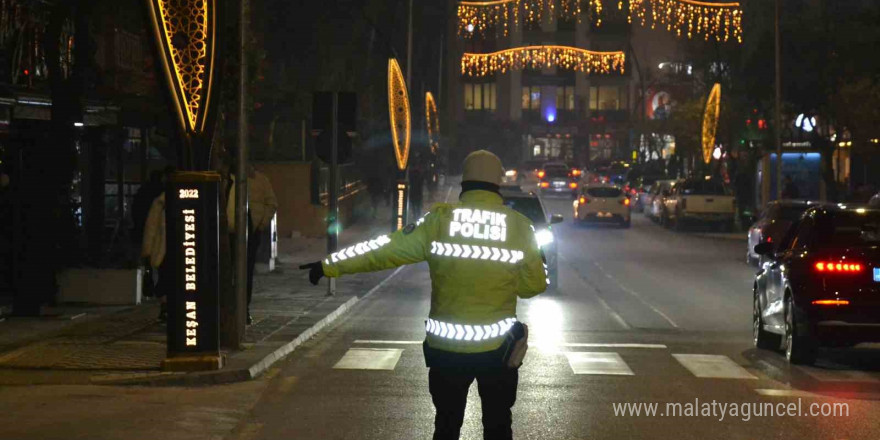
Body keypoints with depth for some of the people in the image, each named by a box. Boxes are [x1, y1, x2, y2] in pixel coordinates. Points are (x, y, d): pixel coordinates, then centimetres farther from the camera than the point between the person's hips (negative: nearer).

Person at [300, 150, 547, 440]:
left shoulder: (439, 220, -8)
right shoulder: (520, 226, -6)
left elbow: (386, 250, -5)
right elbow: (534, 284, -1)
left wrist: (329, 266, 3)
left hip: (447, 346, 0)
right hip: (499, 348, 0)